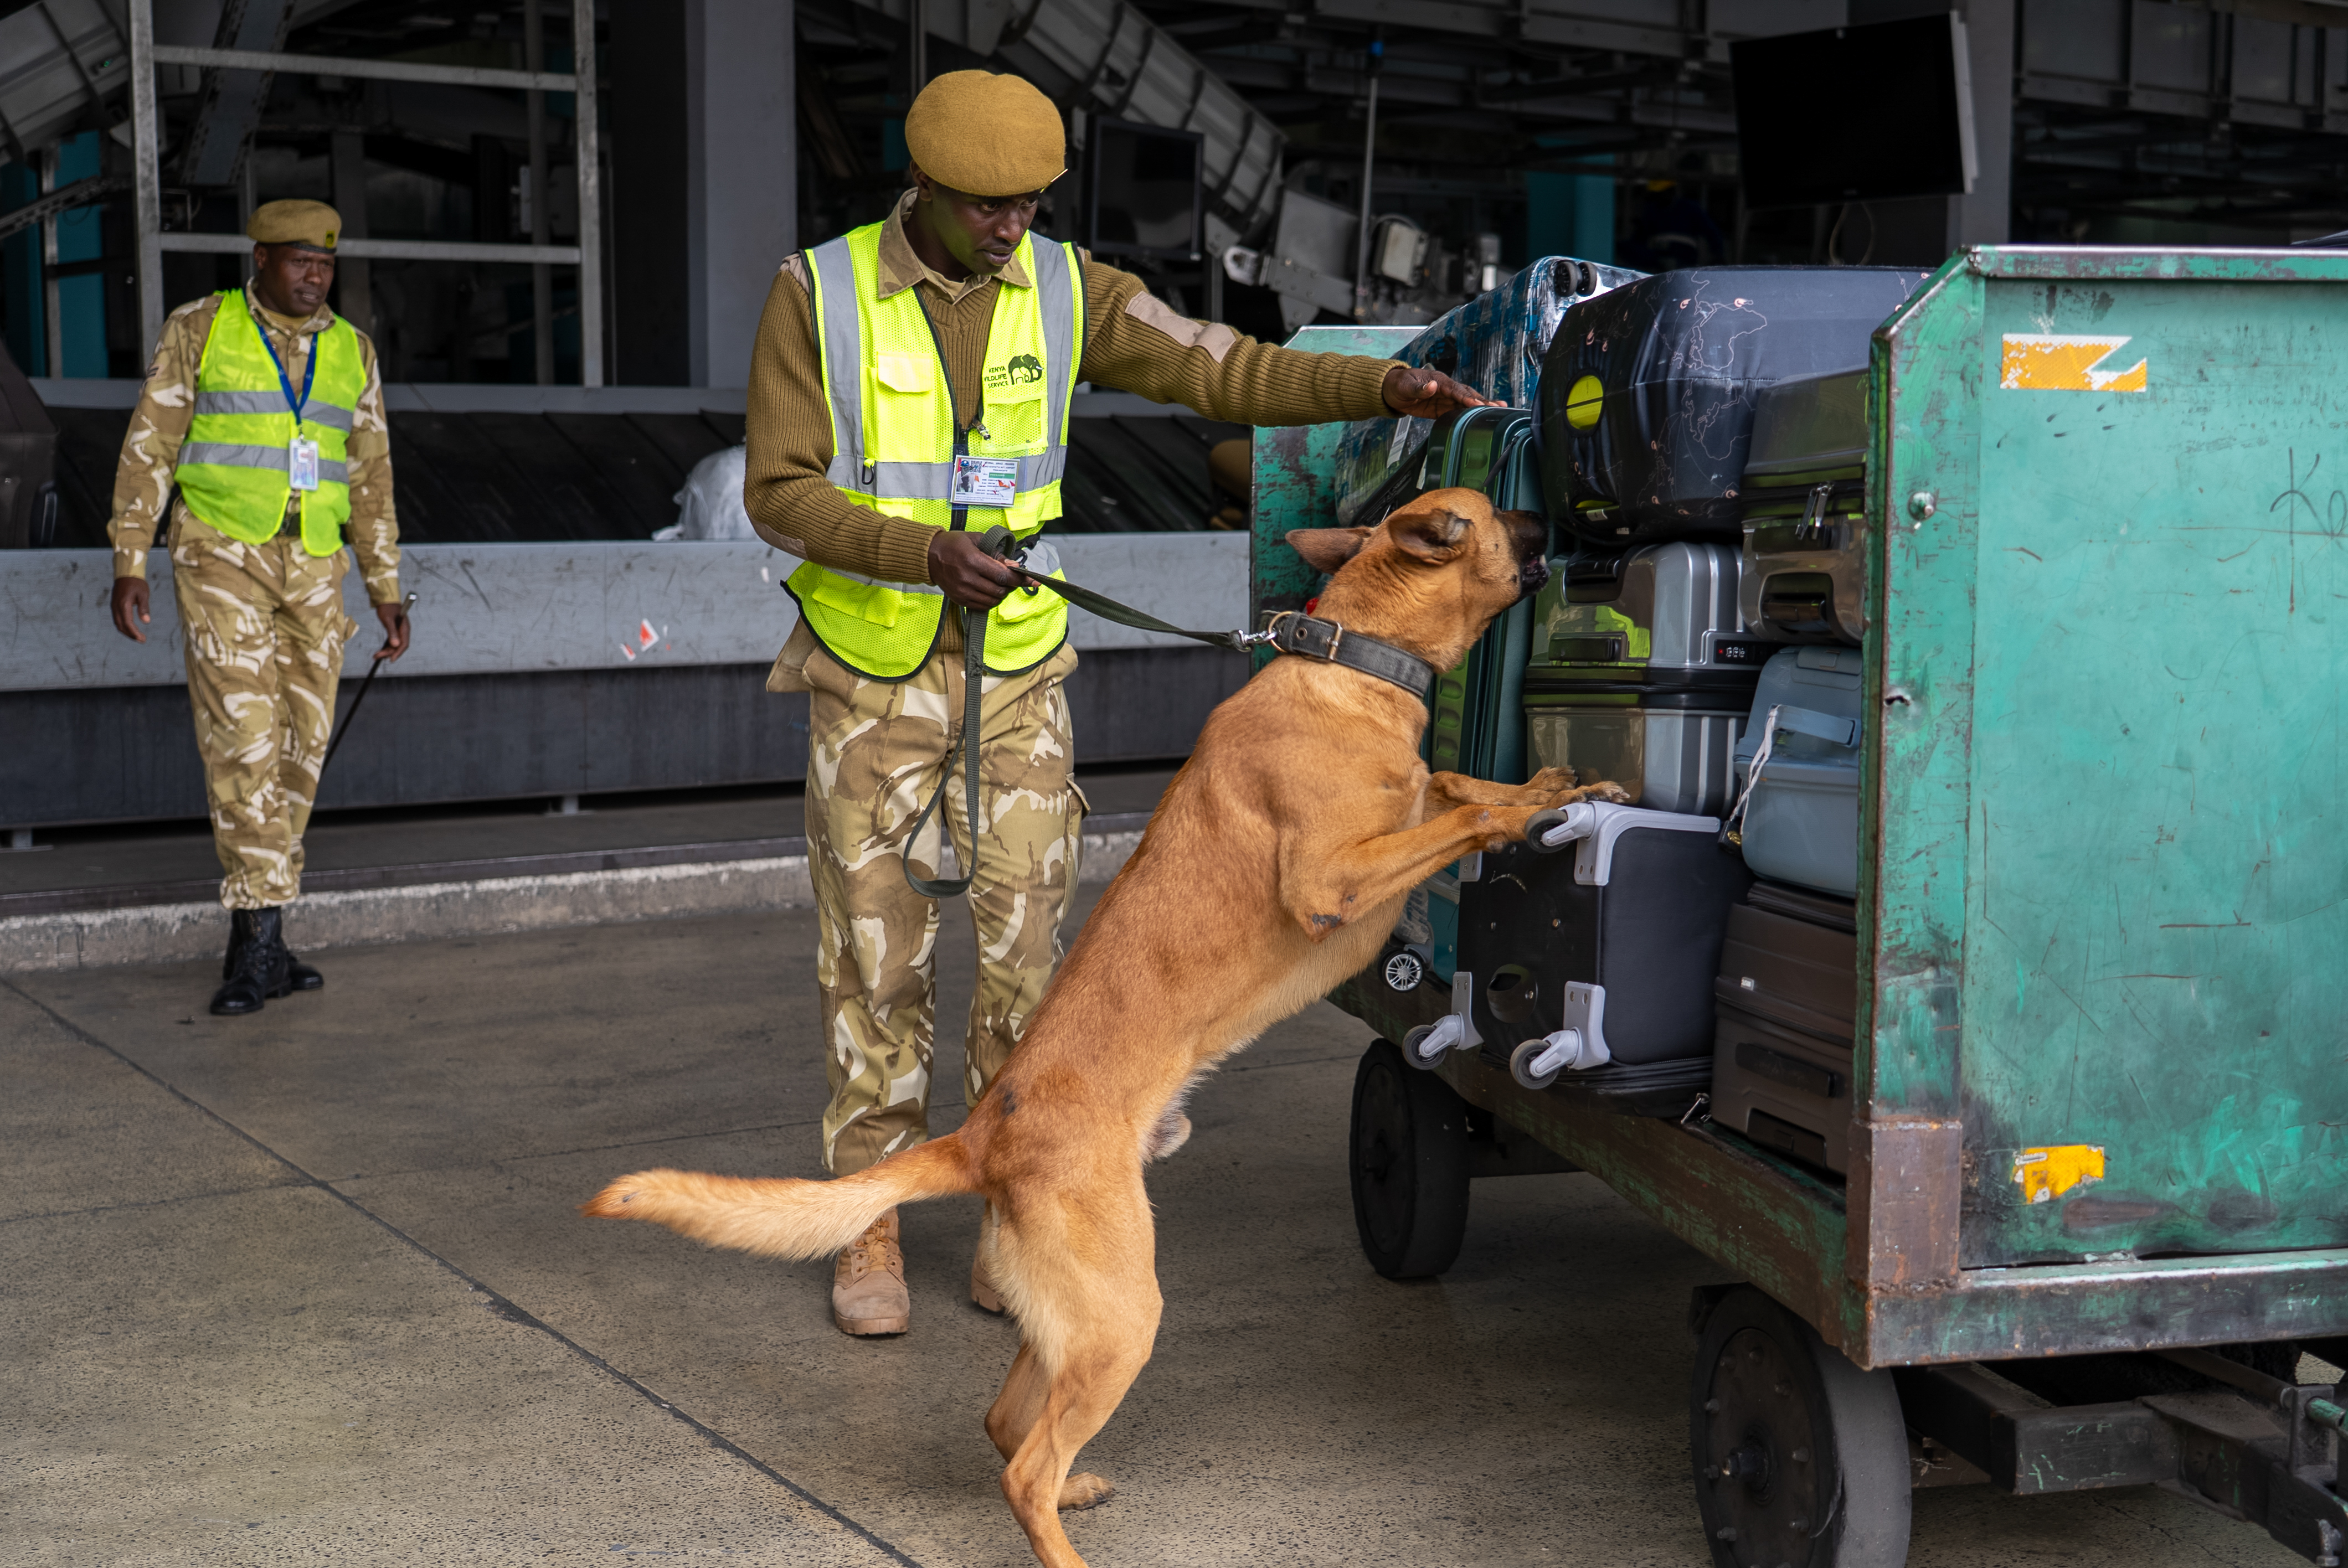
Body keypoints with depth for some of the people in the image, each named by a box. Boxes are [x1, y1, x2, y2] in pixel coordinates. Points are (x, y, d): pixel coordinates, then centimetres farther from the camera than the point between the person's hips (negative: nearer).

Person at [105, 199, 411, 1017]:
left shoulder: (351, 352, 9)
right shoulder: (200, 329, -1)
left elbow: (370, 480, 11)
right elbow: (148, 450, -1)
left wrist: (387, 594, 7)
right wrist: (128, 564, -8)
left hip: (312, 567, 4)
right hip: (221, 555, -4)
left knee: (297, 749, 4)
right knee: (243, 739, -14)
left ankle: (254, 940, 13)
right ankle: (261, 938, -12)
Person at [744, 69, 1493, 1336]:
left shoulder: (1064, 290, -4)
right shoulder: (817, 294, -12)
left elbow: (1223, 372, -11)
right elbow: (780, 496, -14)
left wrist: (1382, 386, -27)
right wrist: (929, 553, -30)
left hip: (1017, 670, 2)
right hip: (872, 673, -2)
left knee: (1024, 949, -1)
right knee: (876, 956, 0)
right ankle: (873, 1234, 13)